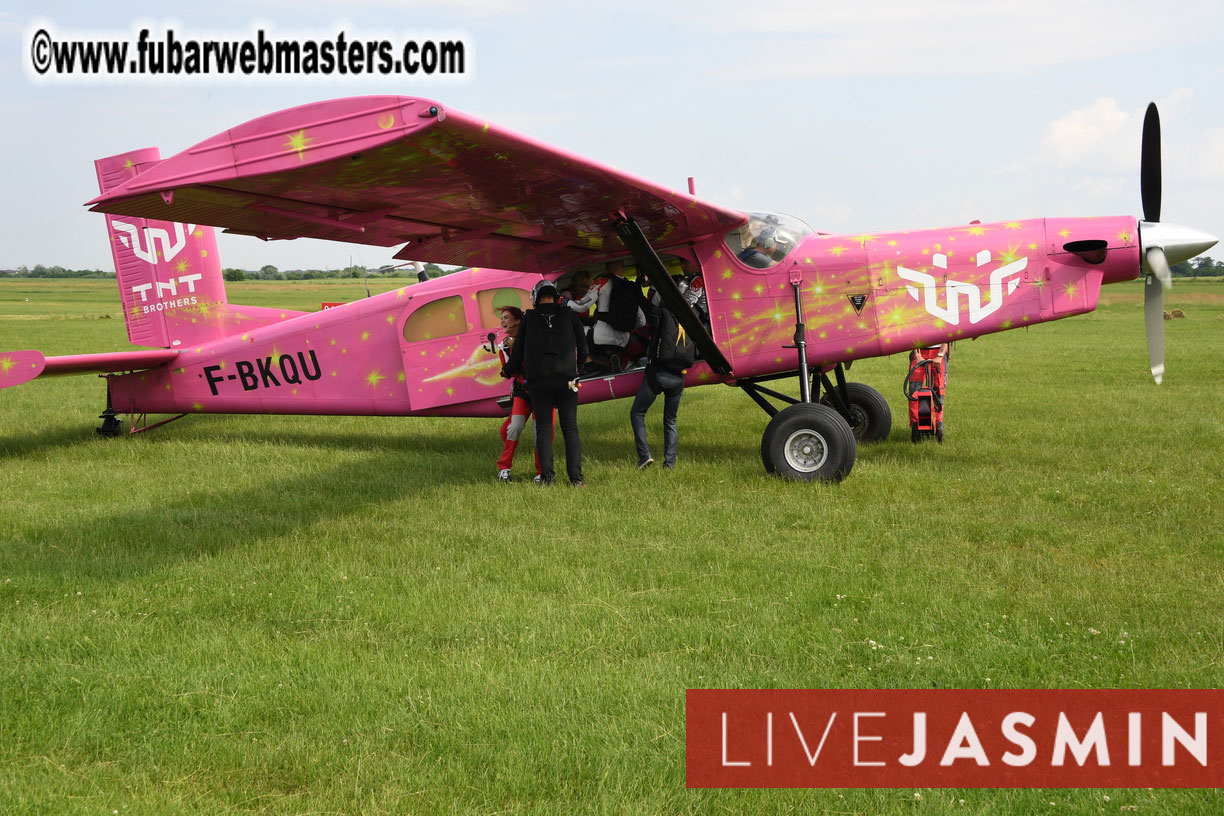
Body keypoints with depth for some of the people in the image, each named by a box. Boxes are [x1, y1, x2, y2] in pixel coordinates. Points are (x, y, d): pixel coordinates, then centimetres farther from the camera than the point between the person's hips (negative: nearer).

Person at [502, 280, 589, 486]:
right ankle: (576, 477, -6)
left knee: (543, 428, 6)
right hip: (566, 379, 0)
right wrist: (576, 364, 31)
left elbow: (518, 351, 10)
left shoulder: (529, 318, 5)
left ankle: (546, 475, -1)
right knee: (570, 428, 2)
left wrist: (507, 371, 27)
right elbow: (583, 349, 11)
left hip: (538, 382, 0)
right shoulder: (568, 315, 6)